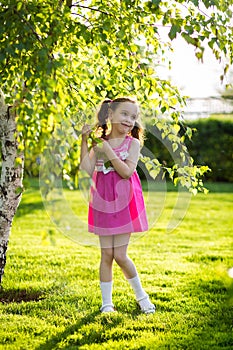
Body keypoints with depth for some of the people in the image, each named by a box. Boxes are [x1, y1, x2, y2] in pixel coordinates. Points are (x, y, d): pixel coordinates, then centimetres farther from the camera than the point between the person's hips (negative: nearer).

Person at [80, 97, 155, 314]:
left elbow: (127, 172, -15)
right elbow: (87, 170, -7)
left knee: (120, 255, -2)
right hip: (102, 203, 2)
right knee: (106, 255, 6)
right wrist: (85, 142, -12)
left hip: (124, 204, -2)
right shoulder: (99, 142, 5)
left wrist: (108, 151, -17)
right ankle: (106, 302, 15)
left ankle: (140, 294, 20)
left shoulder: (132, 143, -2)